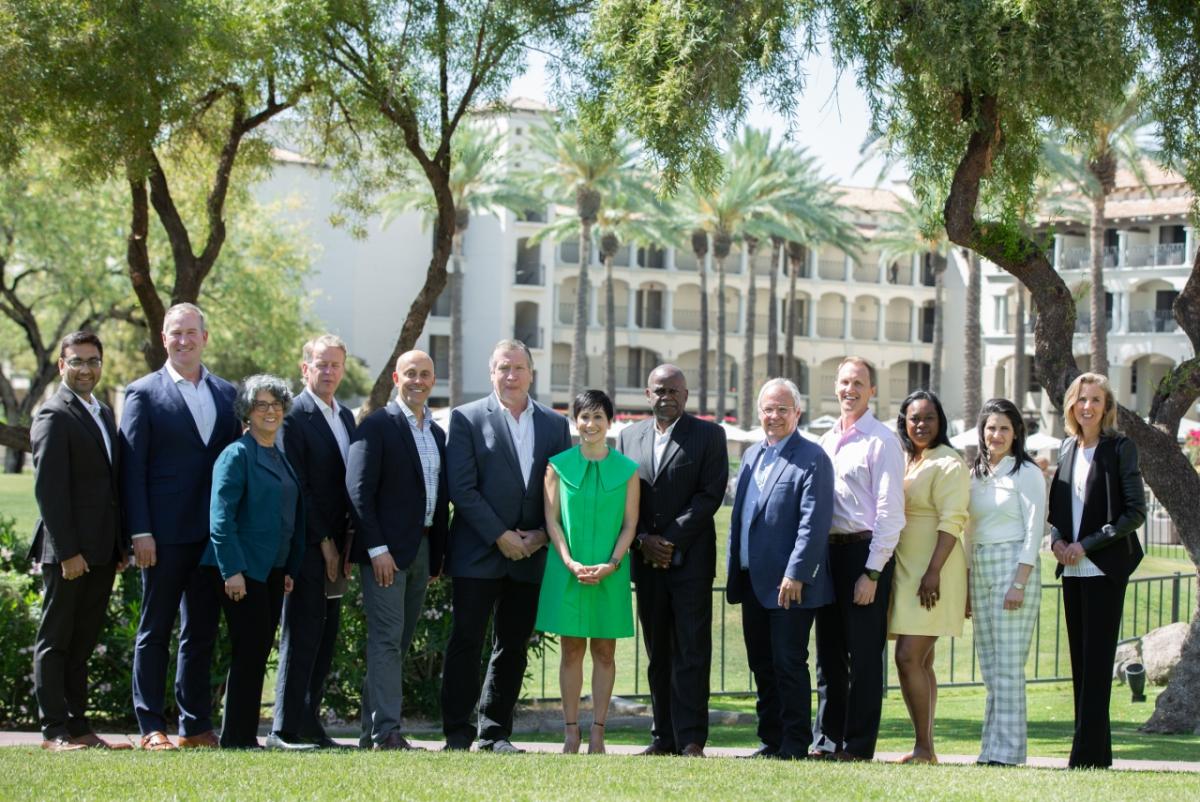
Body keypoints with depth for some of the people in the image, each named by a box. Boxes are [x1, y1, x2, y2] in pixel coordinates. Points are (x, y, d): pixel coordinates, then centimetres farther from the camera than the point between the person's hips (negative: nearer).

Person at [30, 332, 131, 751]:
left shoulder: (103, 414, 17)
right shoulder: (54, 416, -9)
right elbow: (48, 488, -15)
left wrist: (121, 544, 14)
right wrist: (66, 551, -19)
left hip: (101, 551, 8)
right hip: (68, 552, -8)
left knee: (82, 643, 10)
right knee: (55, 641, -1)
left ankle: (78, 727, 14)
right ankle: (55, 731, 1)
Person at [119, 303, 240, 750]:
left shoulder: (226, 394, 13)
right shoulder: (144, 393, -1)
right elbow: (132, 468, -5)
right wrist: (140, 532, -12)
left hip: (213, 536, 4)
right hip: (165, 536, -4)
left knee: (202, 633, 9)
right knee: (155, 632, 2)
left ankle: (196, 726, 14)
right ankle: (151, 727, 6)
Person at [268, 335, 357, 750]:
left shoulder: (346, 417, 16)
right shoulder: (294, 416, -9)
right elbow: (295, 487, -13)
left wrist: (349, 542, 6)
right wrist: (323, 542, -12)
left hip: (335, 545, 7)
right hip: (307, 545, -7)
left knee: (325, 638, 7)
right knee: (302, 637, -7)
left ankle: (308, 724, 12)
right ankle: (285, 730, -5)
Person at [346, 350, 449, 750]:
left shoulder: (437, 433, 16)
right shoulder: (377, 426, -6)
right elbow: (359, 489, -12)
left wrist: (438, 557, 12)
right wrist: (377, 548, -18)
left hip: (422, 548, 7)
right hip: (385, 548, -7)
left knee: (397, 642, 9)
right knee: (387, 639, -10)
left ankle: (372, 731, 14)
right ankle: (386, 732, -12)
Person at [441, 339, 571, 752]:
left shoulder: (555, 424, 11)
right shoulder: (467, 418, -1)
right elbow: (462, 489, -8)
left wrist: (542, 535, -5)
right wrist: (501, 537, -13)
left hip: (530, 555, 4)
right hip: (478, 554, -4)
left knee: (513, 648, 7)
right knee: (466, 642, -3)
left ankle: (495, 733, 14)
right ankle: (457, 733, 1)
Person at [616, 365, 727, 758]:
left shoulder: (708, 435, 2)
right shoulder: (629, 436, 13)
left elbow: (711, 494, -7)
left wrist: (671, 541, -12)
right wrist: (643, 540, -6)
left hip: (690, 558, -4)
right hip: (646, 560, 4)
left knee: (691, 650, -6)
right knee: (657, 652, 6)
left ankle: (691, 739, -7)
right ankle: (664, 737, 10)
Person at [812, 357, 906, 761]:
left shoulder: (881, 441, -7)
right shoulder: (827, 440, 15)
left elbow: (890, 512, -12)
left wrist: (872, 572, -16)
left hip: (865, 552, -7)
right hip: (829, 550, 7)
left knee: (863, 654, -2)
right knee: (828, 652, 11)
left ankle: (858, 745, 2)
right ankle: (826, 739, 17)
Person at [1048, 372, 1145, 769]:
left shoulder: (1120, 447, -5)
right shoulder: (1068, 448, 13)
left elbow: (1135, 511, -9)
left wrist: (1087, 545, -14)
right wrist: (1057, 540, 1)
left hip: (1105, 568, -7)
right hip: (1073, 569, 7)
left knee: (1096, 661, -9)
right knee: (1080, 660, 6)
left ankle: (1090, 754, -10)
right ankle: (1096, 751, 11)